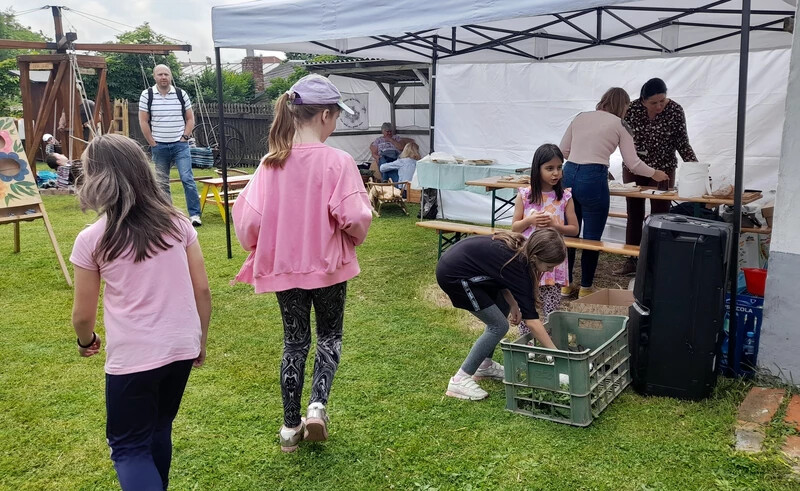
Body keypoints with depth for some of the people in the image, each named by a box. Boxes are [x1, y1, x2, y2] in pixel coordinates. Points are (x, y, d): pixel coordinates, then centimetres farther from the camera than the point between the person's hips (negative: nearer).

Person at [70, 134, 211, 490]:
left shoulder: (91, 240, -9)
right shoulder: (177, 223, -1)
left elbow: (83, 315, -1)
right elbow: (202, 289, 1)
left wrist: (86, 342, 20)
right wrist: (201, 339, 15)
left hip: (133, 359, -4)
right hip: (182, 349, 4)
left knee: (128, 447, 11)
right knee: (159, 430, 24)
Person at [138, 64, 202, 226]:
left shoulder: (181, 94, 3)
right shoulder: (147, 95, 1)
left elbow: (190, 119, 8)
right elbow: (143, 121, 1)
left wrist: (185, 137, -3)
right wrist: (153, 144, -3)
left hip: (180, 145, -1)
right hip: (159, 146, 1)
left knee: (187, 178, -10)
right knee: (162, 182, 8)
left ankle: (195, 214, -6)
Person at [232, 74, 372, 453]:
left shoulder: (271, 162, -5)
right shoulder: (337, 161, -16)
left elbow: (247, 216, -6)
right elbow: (354, 218, -21)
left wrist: (260, 248, 13)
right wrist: (359, 230, 2)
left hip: (283, 266, 3)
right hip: (328, 265, -3)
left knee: (294, 341, 17)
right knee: (329, 336, 18)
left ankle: (290, 425, 23)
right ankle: (317, 405, -1)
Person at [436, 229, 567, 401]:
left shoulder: (518, 246, -2)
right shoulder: (518, 265, -24)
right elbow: (531, 320, -24)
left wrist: (513, 304, 3)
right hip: (453, 275, -9)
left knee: (503, 305, 15)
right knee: (498, 326, -6)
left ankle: (484, 365, 24)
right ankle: (459, 380, -3)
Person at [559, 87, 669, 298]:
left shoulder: (581, 117, 16)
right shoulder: (619, 124, 5)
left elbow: (563, 150, 14)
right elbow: (633, 164, 4)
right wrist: (654, 174, 20)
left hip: (569, 175, 5)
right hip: (593, 179, -5)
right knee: (592, 238, 7)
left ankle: (566, 284, 23)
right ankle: (585, 288, 16)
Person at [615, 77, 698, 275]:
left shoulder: (675, 111, -13)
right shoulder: (633, 109, -11)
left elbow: (682, 142, -9)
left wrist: (694, 165, -19)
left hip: (663, 169, -2)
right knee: (634, 214, 8)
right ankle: (632, 261, 18)